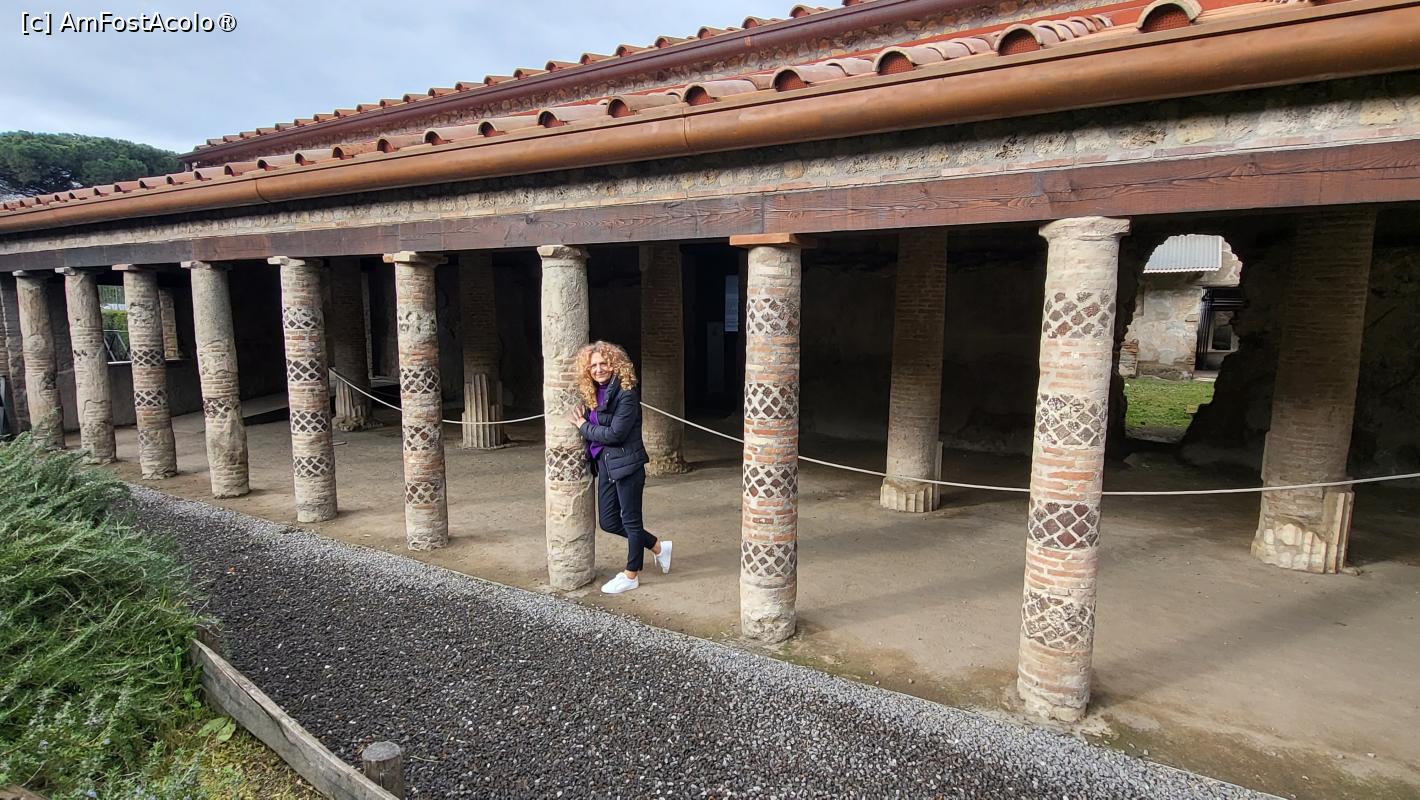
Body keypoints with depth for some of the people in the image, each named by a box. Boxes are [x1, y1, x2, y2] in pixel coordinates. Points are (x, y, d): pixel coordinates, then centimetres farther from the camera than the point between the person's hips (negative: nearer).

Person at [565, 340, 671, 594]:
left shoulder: (626, 393, -15)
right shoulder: (594, 394, 9)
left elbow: (615, 433, -20)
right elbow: (596, 427, 13)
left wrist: (583, 426, -9)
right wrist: (582, 419, -5)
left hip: (626, 463, -9)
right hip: (604, 463, 9)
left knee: (630, 520, 6)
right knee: (608, 521, 12)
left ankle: (631, 575, 22)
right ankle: (659, 547, 30)